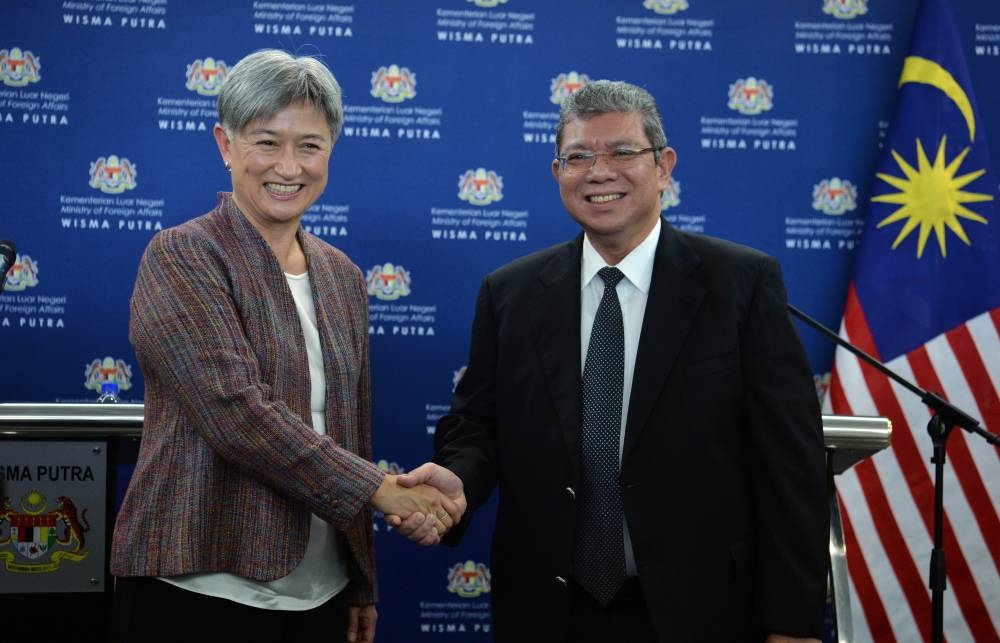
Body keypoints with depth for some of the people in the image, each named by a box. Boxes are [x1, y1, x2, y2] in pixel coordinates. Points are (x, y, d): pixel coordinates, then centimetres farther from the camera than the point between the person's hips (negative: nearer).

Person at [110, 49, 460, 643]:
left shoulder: (343, 277, 11)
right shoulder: (181, 258, -8)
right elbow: (236, 413, -19)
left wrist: (364, 584, 16)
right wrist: (381, 489, -16)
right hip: (201, 590, -5)